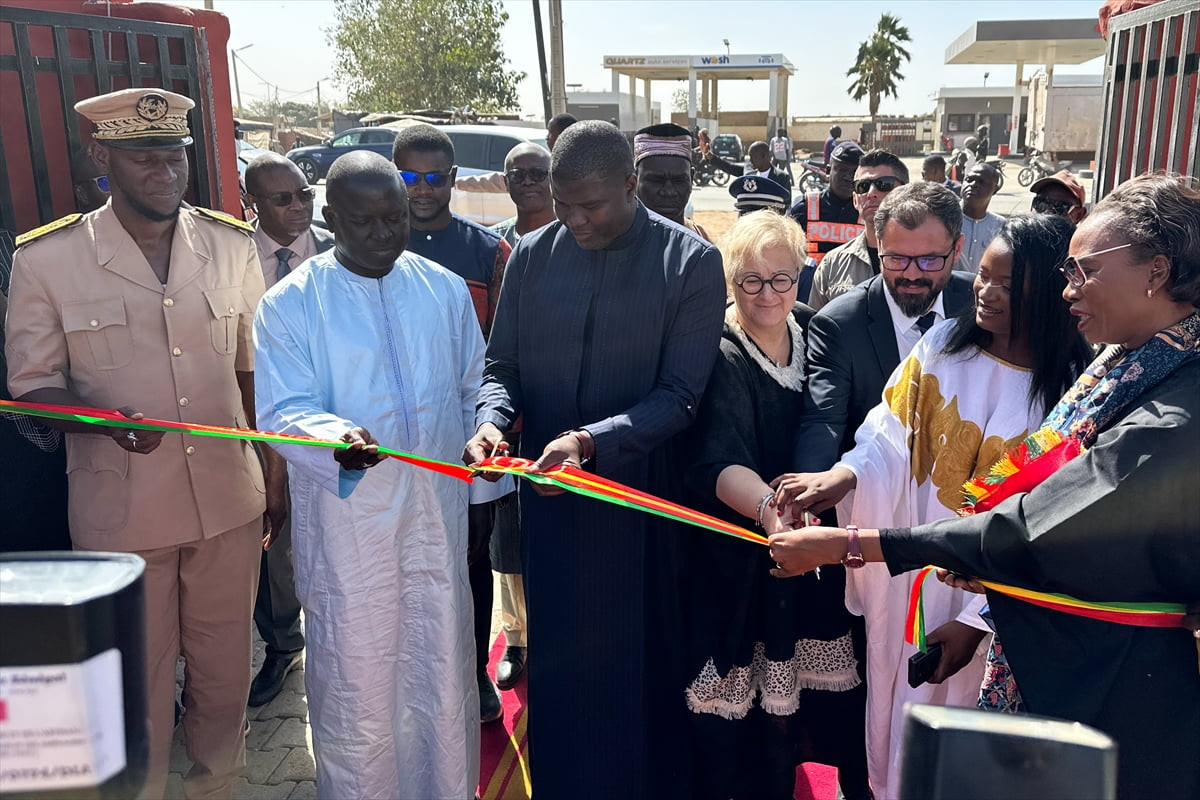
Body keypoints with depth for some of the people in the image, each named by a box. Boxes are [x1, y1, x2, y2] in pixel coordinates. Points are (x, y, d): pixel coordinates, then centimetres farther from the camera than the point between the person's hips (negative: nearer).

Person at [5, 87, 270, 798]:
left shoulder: (233, 246, 2)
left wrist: (275, 474, 13)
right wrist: (102, 418, -20)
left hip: (229, 502, 3)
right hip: (121, 514, -2)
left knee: (226, 674, 17)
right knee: (140, 687, 11)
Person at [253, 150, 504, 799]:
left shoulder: (444, 290, 6)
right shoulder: (290, 304, -4)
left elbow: (473, 389, 14)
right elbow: (283, 411, -11)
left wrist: (488, 478, 10)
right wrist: (336, 438, -32)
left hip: (439, 514, 3)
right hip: (346, 521, -3)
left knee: (444, 672, 14)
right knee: (356, 680, 9)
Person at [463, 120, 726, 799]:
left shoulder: (692, 262, -10)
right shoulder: (533, 254, 1)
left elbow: (680, 396, -13)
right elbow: (503, 367, 6)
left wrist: (591, 439, -26)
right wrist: (493, 420, -15)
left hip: (641, 499, -3)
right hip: (549, 496, 3)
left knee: (638, 664, 13)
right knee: (557, 661, 18)